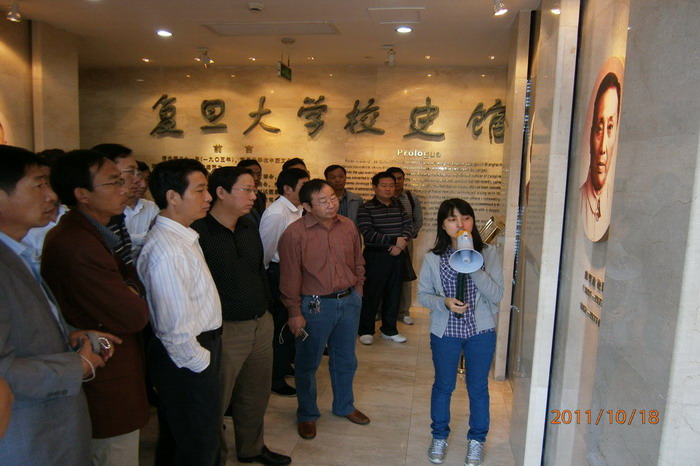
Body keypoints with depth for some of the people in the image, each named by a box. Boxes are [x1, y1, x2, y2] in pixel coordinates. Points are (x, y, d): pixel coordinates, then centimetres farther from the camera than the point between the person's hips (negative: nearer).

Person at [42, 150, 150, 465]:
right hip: (109, 391, -11)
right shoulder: (80, 245, -29)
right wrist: (134, 293, -7)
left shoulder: (81, 233, 7)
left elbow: (128, 276, 9)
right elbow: (135, 316, -28)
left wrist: (129, 290, -12)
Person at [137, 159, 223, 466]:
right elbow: (175, 329, -26)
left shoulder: (183, 236, 5)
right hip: (188, 362, -9)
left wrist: (208, 354, 8)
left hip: (200, 352, 9)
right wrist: (201, 363, -13)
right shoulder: (168, 251, -26)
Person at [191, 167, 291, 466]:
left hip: (261, 325, 7)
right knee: (217, 401, 10)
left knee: (256, 396, 21)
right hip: (225, 330, -7)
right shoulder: (198, 233, -17)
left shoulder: (250, 227, 7)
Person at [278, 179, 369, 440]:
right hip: (315, 305, -4)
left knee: (345, 360, 20)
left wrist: (356, 292, 9)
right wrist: (295, 313, -11)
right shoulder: (295, 233, -15)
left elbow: (358, 262, 12)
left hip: (349, 301, 5)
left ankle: (344, 406, 42)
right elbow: (290, 276, -12)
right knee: (308, 364, 11)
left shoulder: (348, 226, 0)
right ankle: (307, 415, 33)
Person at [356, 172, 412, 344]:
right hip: (375, 256, -5)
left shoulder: (399, 206, 9)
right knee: (372, 294, 1)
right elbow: (368, 233, -17)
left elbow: (408, 226, 5)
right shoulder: (366, 208, -8)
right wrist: (394, 240, -19)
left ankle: (389, 329, 26)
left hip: (396, 255, 5)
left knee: (394, 293, 11)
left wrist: (401, 243, -15)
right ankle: (365, 330, 17)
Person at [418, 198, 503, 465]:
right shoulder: (433, 258, -7)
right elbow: (423, 295, -1)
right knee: (443, 386, 17)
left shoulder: (488, 254, -8)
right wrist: (444, 303, -22)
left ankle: (476, 440, 39)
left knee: (478, 388, 15)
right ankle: (439, 436, 40)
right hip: (445, 332, 0)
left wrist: (474, 268, -26)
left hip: (481, 332, 0)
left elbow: (497, 295, -14)